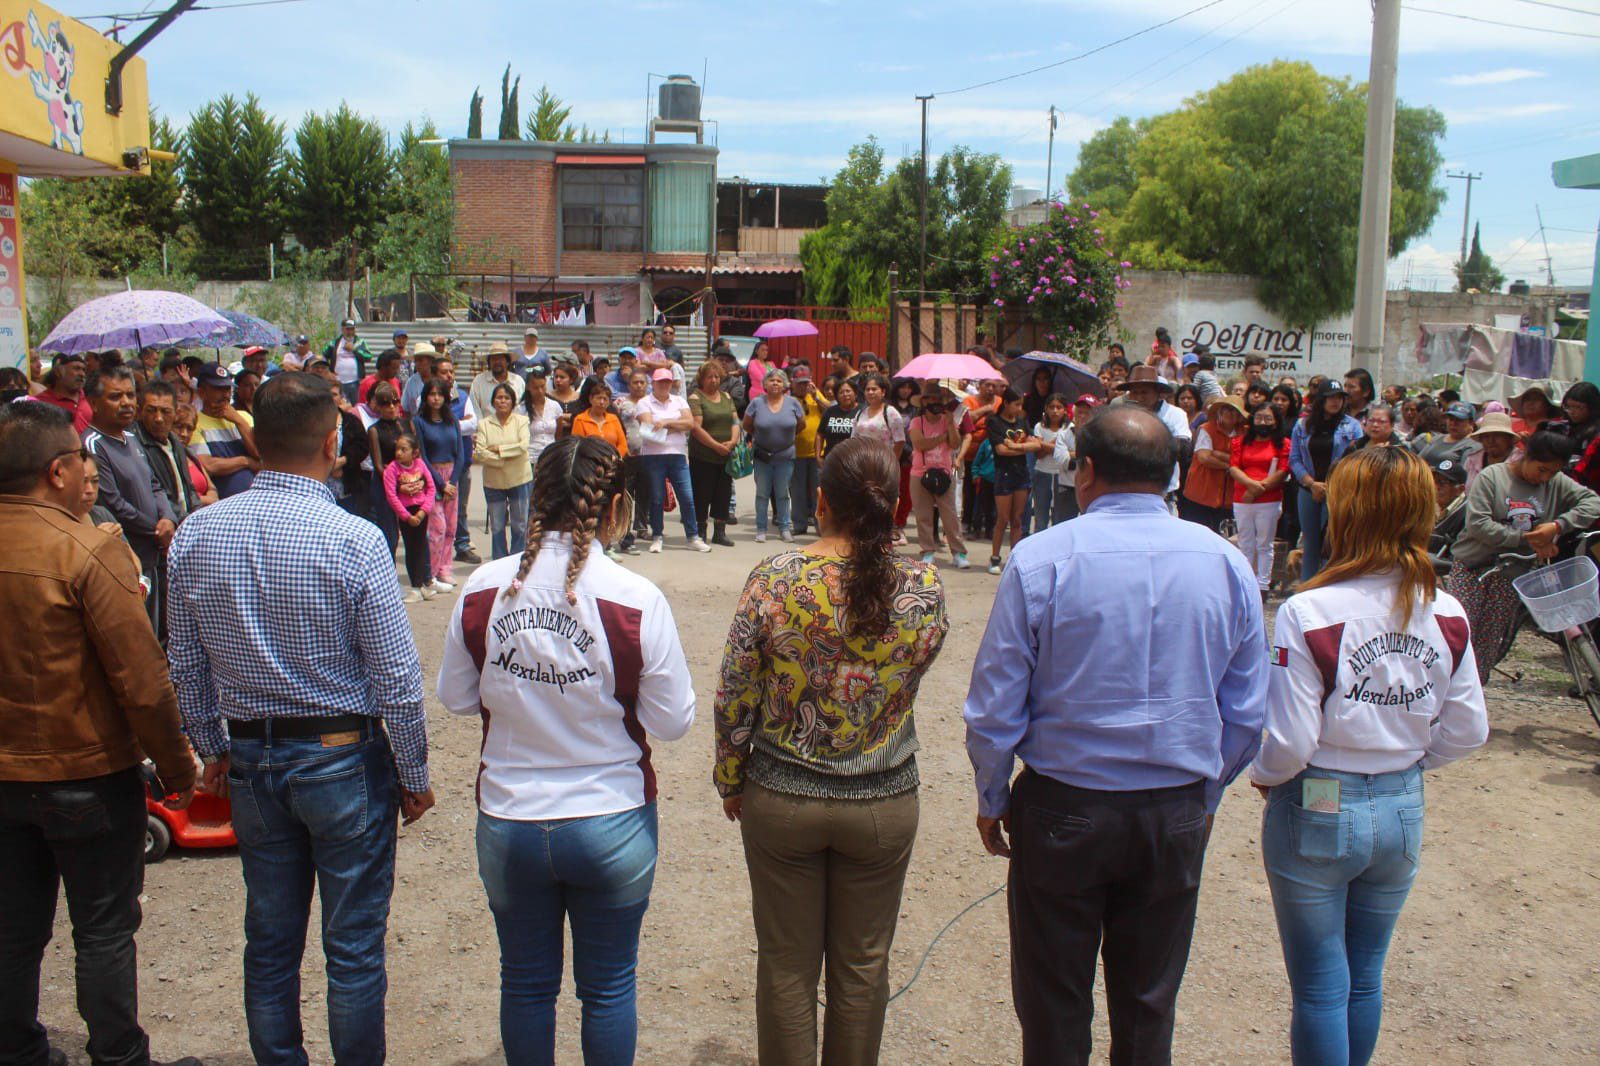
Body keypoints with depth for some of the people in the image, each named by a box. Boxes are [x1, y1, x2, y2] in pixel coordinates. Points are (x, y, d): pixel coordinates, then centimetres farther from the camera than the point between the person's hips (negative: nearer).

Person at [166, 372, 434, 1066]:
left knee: (269, 943, 19)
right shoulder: (354, 540, -19)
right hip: (346, 759, -5)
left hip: (251, 760, 5)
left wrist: (214, 750, 19)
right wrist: (414, 776, -2)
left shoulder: (196, 534, -4)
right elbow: (396, 677, -15)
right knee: (354, 949, 9)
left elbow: (186, 664, 5)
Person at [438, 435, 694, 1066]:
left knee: (526, 982, 21)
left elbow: (455, 698, 2)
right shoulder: (636, 600, -17)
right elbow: (672, 721, -11)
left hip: (508, 826, 2)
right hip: (611, 826, -2)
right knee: (609, 987, 18)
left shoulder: (482, 589, -9)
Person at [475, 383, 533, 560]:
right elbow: (480, 453, -10)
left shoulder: (521, 421, 0)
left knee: (520, 525, 6)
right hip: (494, 482, 1)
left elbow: (523, 446, -16)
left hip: (520, 480, -1)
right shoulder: (484, 424, 1)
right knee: (497, 526, 8)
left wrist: (498, 449, -14)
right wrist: (503, 460, -17)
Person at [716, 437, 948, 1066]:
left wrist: (730, 780, 6)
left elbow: (734, 698, -10)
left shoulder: (774, 580, -17)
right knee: (863, 964, 20)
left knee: (787, 963, 17)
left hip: (781, 799, -1)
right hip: (884, 804, 1)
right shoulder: (924, 588, -14)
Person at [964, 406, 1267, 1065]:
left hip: (1062, 811, -3)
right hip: (1176, 818, 3)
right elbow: (1247, 714, 4)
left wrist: (992, 800, 5)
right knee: (1149, 1008, 18)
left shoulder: (1040, 559, -13)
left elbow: (995, 707, -9)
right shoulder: (1227, 564, -3)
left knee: (1054, 1009, 13)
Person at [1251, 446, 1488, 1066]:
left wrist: (1264, 777, -1)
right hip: (1402, 812, 5)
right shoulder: (1446, 616, -6)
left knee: (1320, 988, 11)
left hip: (1317, 812, -5)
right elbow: (1467, 732, 0)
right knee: (1366, 979, 22)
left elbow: (1289, 742, -21)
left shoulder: (1308, 613, -22)